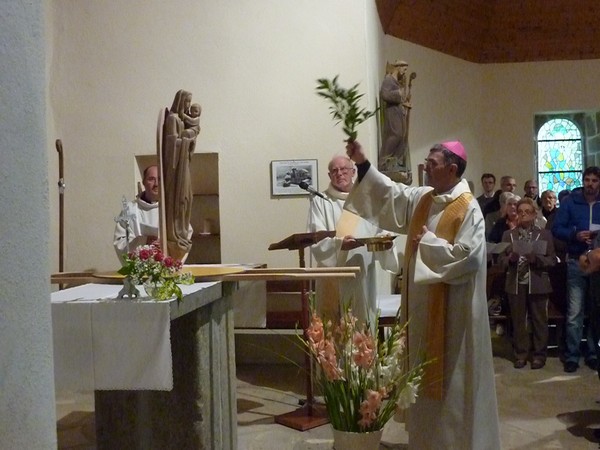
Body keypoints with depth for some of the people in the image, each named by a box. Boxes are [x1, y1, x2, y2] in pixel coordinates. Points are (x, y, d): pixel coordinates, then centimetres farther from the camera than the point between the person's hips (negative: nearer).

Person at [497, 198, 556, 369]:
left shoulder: (545, 234, 3)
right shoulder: (508, 234, 7)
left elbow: (552, 260, -2)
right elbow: (501, 260, 5)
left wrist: (536, 259, -18)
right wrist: (510, 259, -16)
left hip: (537, 284, -1)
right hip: (516, 283, 2)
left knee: (539, 321, 5)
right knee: (518, 321, 7)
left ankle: (539, 354, 15)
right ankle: (520, 354, 16)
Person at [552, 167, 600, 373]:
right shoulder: (570, 201, 2)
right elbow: (557, 229, -1)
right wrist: (575, 235, -18)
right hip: (577, 263, -2)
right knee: (574, 313, -3)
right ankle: (572, 356, 5)